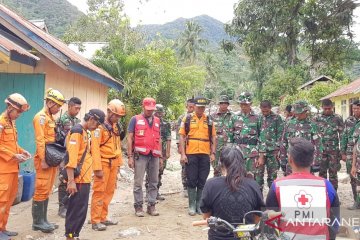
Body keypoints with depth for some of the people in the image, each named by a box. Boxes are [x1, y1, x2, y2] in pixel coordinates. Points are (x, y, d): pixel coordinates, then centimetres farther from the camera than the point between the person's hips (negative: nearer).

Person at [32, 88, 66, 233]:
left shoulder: (51, 118, 17)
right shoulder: (41, 117, -11)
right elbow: (40, 141, -18)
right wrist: (43, 160, -21)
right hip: (45, 159, -9)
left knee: (47, 191, 12)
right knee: (41, 191, -3)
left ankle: (43, 220, 20)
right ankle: (37, 222, 7)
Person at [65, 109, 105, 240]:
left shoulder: (87, 132, 15)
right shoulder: (77, 131, -15)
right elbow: (71, 157, -22)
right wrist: (71, 180, -26)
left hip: (85, 177, 9)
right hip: (78, 178, -9)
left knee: (82, 209, 14)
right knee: (76, 209, -3)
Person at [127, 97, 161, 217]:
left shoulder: (157, 121, 14)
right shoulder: (135, 119, 2)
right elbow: (130, 138, 0)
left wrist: (160, 155, 15)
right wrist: (130, 156, -6)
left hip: (154, 155, 4)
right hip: (140, 155, -4)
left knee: (154, 182, 8)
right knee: (138, 182, 1)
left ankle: (151, 205, 18)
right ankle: (138, 206, 11)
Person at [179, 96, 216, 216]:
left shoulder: (209, 121, 10)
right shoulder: (187, 119, 3)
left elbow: (213, 138, 11)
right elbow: (182, 136, 0)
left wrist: (213, 153, 2)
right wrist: (183, 154, -7)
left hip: (205, 155, 2)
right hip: (191, 154, -2)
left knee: (202, 181, 7)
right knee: (191, 181, 3)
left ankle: (199, 205, 18)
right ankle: (192, 206, 13)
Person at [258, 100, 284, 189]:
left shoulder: (277, 118, 0)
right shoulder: (259, 118, 8)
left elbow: (280, 134, -2)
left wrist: (277, 148, -8)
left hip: (272, 151, -2)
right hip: (260, 150, 2)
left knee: (272, 174, 4)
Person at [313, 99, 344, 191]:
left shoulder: (338, 118, 0)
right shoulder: (317, 118, 2)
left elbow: (342, 135, 2)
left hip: (334, 150, -1)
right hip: (321, 150, 1)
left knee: (333, 173, 5)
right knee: (322, 172, 9)